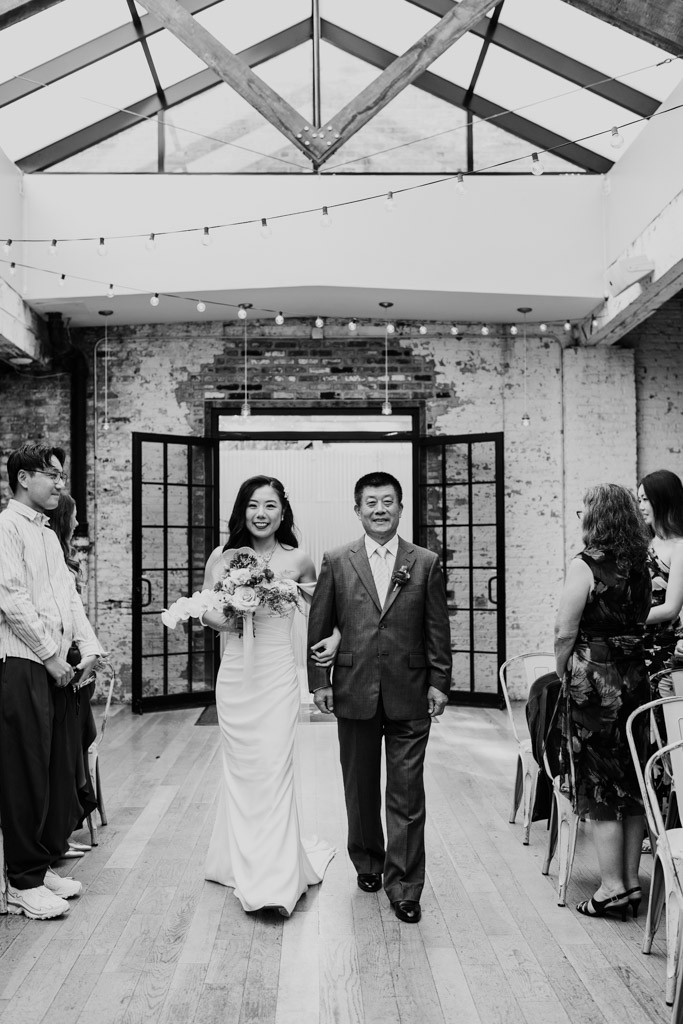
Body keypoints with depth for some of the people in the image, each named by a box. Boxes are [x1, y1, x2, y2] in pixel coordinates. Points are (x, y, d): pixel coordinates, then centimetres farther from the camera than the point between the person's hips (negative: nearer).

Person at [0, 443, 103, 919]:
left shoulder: (48, 534, 18)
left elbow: (69, 594, 18)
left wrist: (88, 645, 5)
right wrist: (51, 655, -12)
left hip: (53, 668, 9)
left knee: (56, 773, 13)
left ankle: (45, 865, 26)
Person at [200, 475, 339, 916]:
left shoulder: (298, 560, -1)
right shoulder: (222, 558, 1)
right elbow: (203, 608, 9)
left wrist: (336, 637, 2)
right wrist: (222, 619, -11)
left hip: (277, 677, -2)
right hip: (234, 676, 2)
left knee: (273, 770, -6)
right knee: (239, 769, 9)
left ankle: (276, 879, 3)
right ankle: (245, 863, 27)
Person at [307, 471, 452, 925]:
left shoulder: (426, 563, 3)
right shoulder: (336, 562, 2)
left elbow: (438, 629, 4)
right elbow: (318, 627, 3)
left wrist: (439, 682, -1)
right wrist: (319, 681, -2)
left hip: (410, 695, -1)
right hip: (354, 693, 1)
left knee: (407, 795, 2)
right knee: (360, 789, 15)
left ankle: (404, 886, 13)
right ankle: (368, 863, 35)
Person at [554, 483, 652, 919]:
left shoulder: (585, 565, -13)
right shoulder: (641, 566, 6)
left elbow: (566, 633, -13)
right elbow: (642, 621, 8)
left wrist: (562, 671, 1)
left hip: (594, 680, -6)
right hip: (635, 676, 6)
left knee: (600, 788, 4)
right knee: (633, 784, 13)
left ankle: (612, 886, 9)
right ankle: (632, 881, 22)